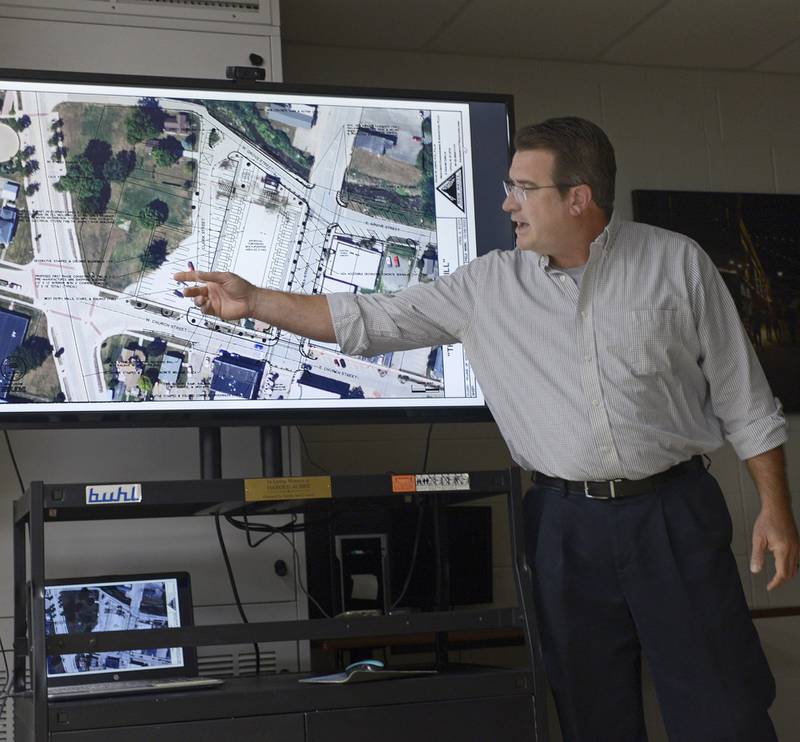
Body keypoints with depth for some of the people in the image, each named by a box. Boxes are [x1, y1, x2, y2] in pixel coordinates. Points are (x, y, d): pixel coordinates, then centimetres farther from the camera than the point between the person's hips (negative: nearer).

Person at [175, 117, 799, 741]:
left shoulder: (676, 262, -1)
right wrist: (254, 302, 1)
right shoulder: (490, 284, 4)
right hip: (566, 522, 2)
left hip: (674, 512, -2)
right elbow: (372, 321, 6)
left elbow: (741, 397, 2)